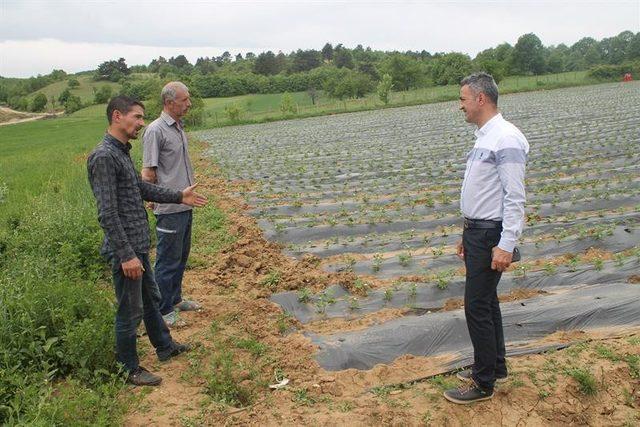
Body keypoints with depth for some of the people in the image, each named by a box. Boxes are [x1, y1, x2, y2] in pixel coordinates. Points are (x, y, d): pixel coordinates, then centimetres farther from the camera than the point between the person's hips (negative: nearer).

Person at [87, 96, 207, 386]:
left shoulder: (121, 152, 10)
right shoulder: (104, 157, -21)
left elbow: (141, 187, 23)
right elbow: (107, 214, -24)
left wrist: (179, 197, 20)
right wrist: (126, 255, -24)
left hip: (139, 245, 10)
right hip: (125, 249, -10)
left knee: (150, 298, 23)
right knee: (130, 311, 5)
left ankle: (165, 347, 41)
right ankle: (129, 370, 22)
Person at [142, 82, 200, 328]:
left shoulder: (179, 128, 13)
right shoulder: (156, 130, -15)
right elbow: (148, 173, -15)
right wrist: (153, 200, -12)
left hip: (185, 205, 9)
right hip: (169, 209, -9)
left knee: (181, 256, 19)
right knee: (168, 260, 0)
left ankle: (175, 300, 34)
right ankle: (163, 311, 12)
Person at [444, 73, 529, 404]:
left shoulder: (506, 139, -17)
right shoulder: (484, 137, 14)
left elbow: (514, 197, -22)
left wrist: (506, 245, -24)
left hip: (491, 235, -10)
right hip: (476, 231, 10)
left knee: (478, 307, -5)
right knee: (486, 302, 18)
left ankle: (484, 384, 8)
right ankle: (495, 367, 33)